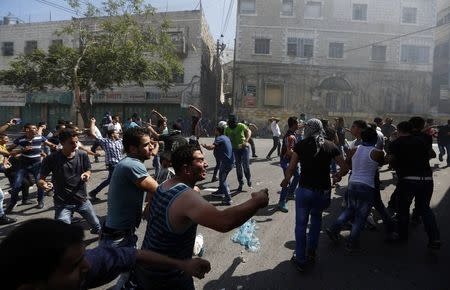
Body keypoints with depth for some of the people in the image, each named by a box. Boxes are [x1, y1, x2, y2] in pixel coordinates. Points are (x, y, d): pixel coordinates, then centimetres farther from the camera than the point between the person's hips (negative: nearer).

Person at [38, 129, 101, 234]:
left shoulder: (82, 155, -8)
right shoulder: (52, 159, -16)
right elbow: (40, 179, -10)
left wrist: (86, 175, -15)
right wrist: (43, 184, -34)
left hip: (82, 199, 3)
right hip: (62, 203, -3)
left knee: (97, 227, 17)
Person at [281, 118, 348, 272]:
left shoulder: (301, 145, -5)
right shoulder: (331, 146, 1)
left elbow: (290, 169, -9)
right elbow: (345, 168, 4)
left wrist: (286, 181, 10)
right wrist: (337, 176, 23)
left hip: (304, 190, -2)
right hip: (323, 192, 3)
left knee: (301, 224, 11)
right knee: (316, 218, 28)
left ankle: (300, 260, 20)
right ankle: (311, 252, 31)